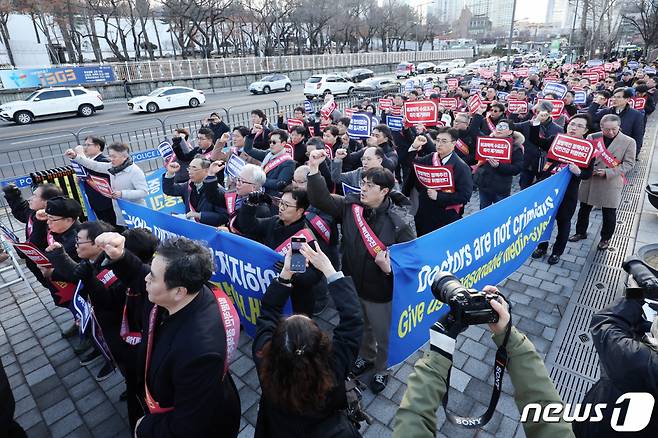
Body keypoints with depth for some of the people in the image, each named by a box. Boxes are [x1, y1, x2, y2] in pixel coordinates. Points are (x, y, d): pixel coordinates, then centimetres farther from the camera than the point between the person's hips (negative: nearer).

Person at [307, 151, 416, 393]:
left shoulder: (400, 221, -21)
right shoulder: (351, 205, -9)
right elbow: (321, 199, -13)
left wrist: (390, 269, -33)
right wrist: (314, 169, -25)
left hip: (380, 291, -4)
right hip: (352, 284, 4)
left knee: (382, 334, 20)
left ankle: (381, 369, 51)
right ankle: (366, 357, 60)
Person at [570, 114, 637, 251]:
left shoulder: (629, 142, -4)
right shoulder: (591, 137, 0)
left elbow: (628, 163, -5)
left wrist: (607, 172, -18)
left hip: (611, 183, -2)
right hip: (589, 180, 2)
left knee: (609, 214, 8)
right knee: (584, 209, 14)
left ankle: (605, 238, 26)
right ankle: (581, 232, 33)